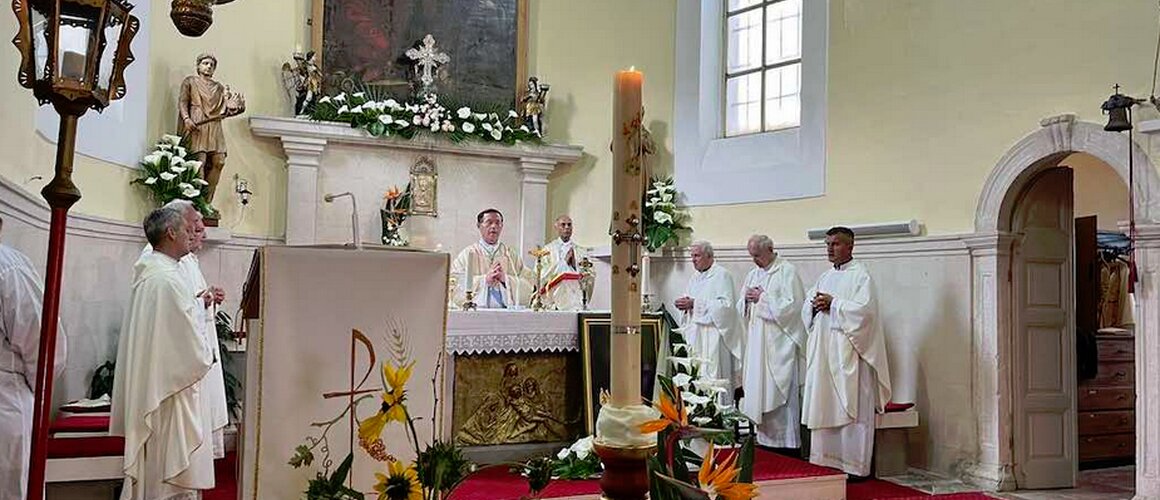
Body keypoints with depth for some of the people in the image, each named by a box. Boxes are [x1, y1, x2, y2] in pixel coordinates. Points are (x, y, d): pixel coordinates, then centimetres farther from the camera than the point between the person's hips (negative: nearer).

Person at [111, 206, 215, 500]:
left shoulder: (145, 275, 10)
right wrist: (207, 355, 0)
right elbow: (195, 353, -19)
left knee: (149, 475, 17)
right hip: (172, 394, -10)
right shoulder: (169, 279, -19)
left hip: (146, 390, 10)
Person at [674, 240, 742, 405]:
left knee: (714, 375, -9)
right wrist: (684, 305, -1)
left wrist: (695, 304, -18)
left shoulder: (722, 275, -6)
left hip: (714, 335, -7)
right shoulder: (694, 279, 18)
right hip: (695, 335, 8)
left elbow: (726, 304, -16)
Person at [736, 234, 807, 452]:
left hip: (779, 343, -7)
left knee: (780, 391, -5)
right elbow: (741, 308, 18)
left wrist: (762, 298, -12)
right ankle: (765, 437, 15)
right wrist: (747, 298, -4)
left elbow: (792, 305, -15)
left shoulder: (787, 271, -5)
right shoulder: (753, 274, 16)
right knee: (759, 390, 7)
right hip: (757, 342, 7)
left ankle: (787, 440, 3)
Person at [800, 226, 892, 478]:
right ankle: (826, 460, 16)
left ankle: (854, 465, 2)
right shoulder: (825, 277, 17)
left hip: (848, 352, -7)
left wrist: (833, 303, -14)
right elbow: (807, 307, 17)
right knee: (824, 406, 8)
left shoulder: (861, 275, -5)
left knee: (850, 408, -4)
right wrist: (815, 305, -5)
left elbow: (864, 309, -17)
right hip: (823, 351, 7)